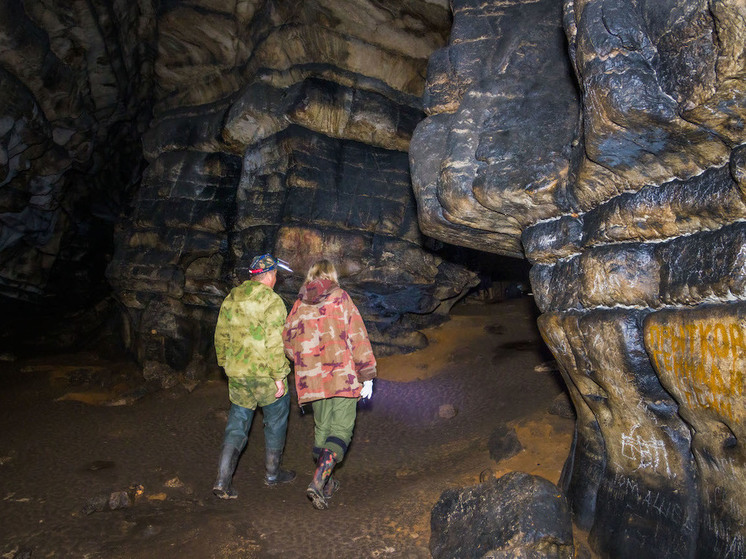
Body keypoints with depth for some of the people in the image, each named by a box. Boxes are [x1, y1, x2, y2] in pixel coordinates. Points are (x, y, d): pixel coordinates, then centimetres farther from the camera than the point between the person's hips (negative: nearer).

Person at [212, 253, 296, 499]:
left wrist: (225, 364, 24)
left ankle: (223, 480, 8)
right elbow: (275, 343, -20)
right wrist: (279, 376, -15)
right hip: (265, 375, -6)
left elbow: (221, 336, 13)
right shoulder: (272, 302, -16)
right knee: (275, 422, 15)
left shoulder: (231, 299, 6)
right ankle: (272, 473, 28)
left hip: (237, 374, 6)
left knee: (237, 425, 13)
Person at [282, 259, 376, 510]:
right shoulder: (341, 299, -3)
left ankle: (326, 483, 27)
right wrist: (367, 376, -2)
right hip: (343, 376, -4)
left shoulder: (300, 305, 7)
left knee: (321, 429, 18)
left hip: (312, 380, 4)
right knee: (341, 430, 0)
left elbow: (288, 343, 9)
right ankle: (318, 481, -16)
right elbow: (358, 337, -6)